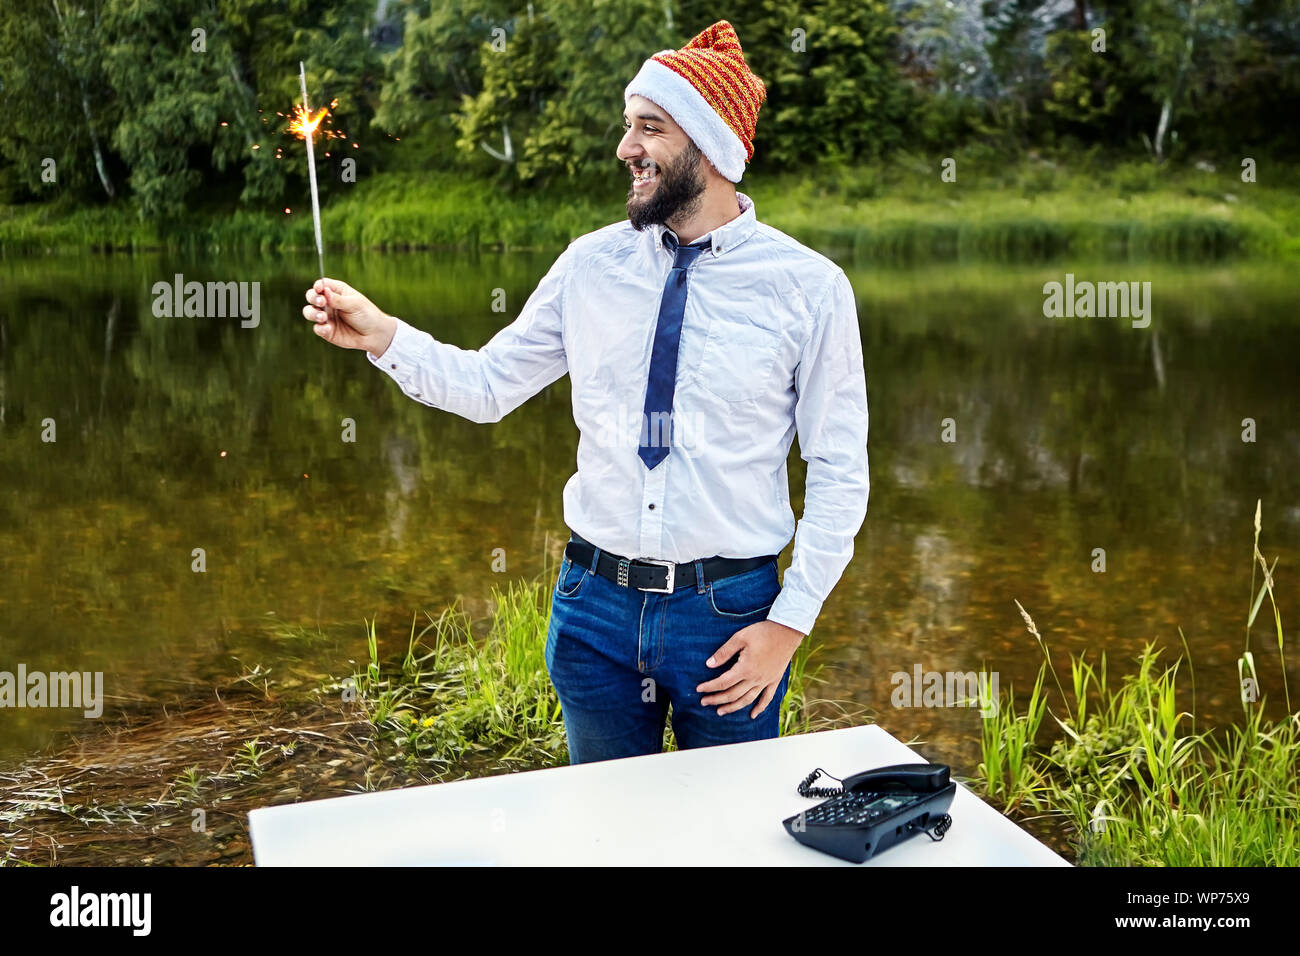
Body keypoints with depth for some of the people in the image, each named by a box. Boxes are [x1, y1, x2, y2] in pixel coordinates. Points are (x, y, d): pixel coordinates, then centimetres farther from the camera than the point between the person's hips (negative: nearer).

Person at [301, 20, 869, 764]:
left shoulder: (810, 287, -8)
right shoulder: (592, 264, 1)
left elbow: (839, 474, -5)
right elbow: (487, 385, 4)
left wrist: (791, 624, -9)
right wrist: (380, 334, -10)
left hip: (729, 615, -2)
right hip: (597, 602, 3)